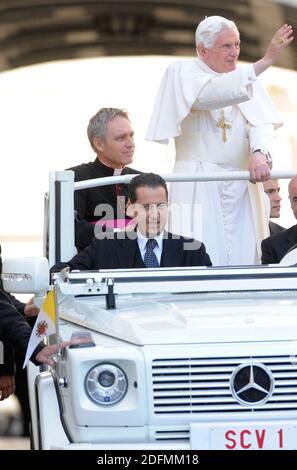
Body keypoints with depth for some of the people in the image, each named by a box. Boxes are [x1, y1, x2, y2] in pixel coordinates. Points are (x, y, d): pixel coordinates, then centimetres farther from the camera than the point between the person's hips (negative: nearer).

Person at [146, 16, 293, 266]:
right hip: (198, 188, -4)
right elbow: (211, 94, -20)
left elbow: (261, 123, -1)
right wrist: (263, 63, -27)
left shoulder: (246, 78, 14)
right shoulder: (182, 73, 1)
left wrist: (260, 152, -24)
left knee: (244, 259, -3)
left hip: (242, 187, 4)